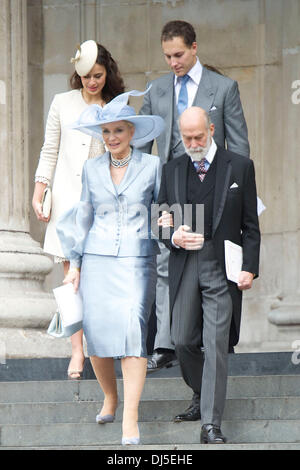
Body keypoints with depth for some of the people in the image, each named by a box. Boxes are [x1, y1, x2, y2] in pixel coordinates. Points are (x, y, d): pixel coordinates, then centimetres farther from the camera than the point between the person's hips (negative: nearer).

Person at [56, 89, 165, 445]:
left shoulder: (152, 166, 1)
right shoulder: (92, 168, 8)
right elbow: (84, 215, 14)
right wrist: (74, 263, 11)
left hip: (138, 260, -3)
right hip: (97, 259, 3)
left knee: (132, 328, -18)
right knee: (96, 334, -2)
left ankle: (130, 418, -20)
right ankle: (109, 398, 24)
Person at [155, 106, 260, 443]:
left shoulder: (239, 167, 2)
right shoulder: (172, 170, 11)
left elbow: (250, 225, 2)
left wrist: (249, 267, -7)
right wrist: (174, 237, -8)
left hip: (222, 267, -3)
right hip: (184, 267, 3)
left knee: (216, 345, -8)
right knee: (183, 341, 3)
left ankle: (210, 424, -9)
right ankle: (202, 394, 32)